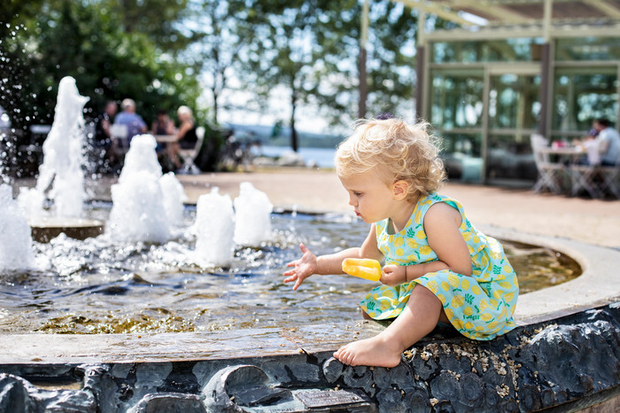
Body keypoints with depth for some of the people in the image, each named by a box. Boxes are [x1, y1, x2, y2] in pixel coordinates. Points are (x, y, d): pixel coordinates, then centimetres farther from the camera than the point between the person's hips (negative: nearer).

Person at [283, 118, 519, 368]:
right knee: (371, 307, 12)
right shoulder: (383, 221, -2)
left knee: (431, 287, -41)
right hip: (427, 288, 10)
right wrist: (318, 265, 14)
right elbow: (365, 256, 20)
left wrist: (406, 274, -30)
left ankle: (388, 345, -53)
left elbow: (460, 268, -30)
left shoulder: (435, 214, -28)